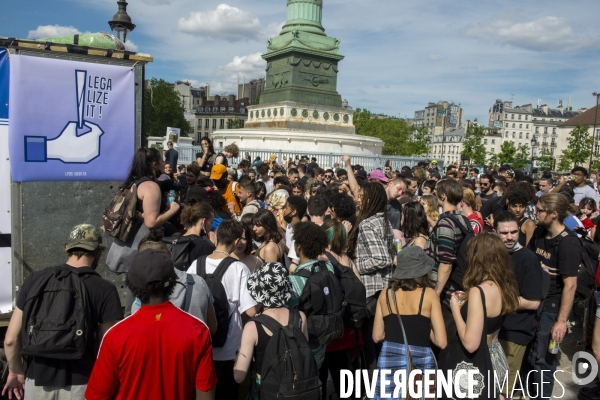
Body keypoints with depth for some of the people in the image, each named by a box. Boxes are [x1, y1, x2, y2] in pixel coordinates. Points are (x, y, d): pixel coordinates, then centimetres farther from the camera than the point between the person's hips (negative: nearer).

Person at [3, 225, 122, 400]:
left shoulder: (35, 279, -2)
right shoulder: (104, 289, -12)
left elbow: (11, 339, 2)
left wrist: (16, 371, 19)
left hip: (37, 382, 3)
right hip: (78, 386, -3)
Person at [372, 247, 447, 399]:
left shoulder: (386, 293, 3)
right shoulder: (429, 294, -5)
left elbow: (377, 336, 8)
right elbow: (441, 342, -7)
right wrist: (425, 328, 10)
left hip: (388, 361, 2)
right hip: (420, 364, -2)